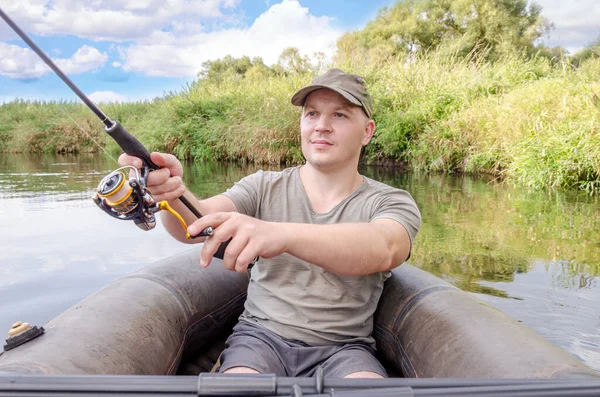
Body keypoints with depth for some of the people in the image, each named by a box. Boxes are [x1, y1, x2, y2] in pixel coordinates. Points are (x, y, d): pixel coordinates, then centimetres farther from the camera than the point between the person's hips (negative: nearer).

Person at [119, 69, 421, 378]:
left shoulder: (393, 203, -2)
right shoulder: (265, 187, 4)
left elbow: (384, 250, -26)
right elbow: (198, 220, -12)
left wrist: (281, 234, -43)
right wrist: (173, 194, -37)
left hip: (343, 347, 0)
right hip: (262, 333, 1)